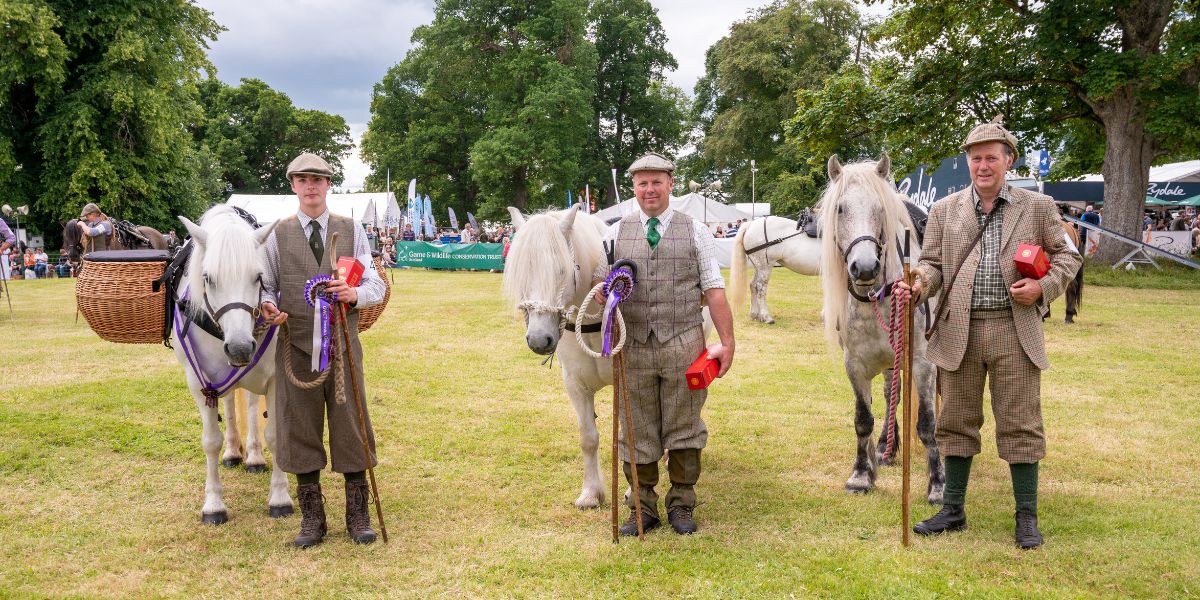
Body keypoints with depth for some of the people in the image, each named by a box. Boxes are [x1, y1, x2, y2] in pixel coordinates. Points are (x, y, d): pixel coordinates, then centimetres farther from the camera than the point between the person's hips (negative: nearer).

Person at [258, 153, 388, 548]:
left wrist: (355, 294, -19)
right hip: (296, 346, 0)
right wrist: (269, 306, -15)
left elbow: (376, 286, 2)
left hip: (343, 344, 0)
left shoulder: (352, 231, 6)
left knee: (350, 426, 5)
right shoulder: (278, 234, 5)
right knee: (299, 429, 5)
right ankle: (312, 519, 19)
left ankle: (358, 516, 18)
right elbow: (266, 285, 7)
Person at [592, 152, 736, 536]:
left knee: (684, 427, 6)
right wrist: (602, 292, -13)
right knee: (638, 429, 7)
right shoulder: (616, 233, 9)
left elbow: (714, 291, 1)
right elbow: (599, 279, 12)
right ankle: (642, 509, 19)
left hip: (683, 345, -1)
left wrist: (727, 342, -5)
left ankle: (681, 505, 20)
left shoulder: (696, 231, 5)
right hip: (634, 345, 2)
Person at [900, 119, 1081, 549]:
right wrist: (921, 283, -14)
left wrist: (1043, 286, -9)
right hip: (959, 331, 2)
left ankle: (1026, 517, 15)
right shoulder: (944, 210, 9)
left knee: (1020, 425, 3)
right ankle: (953, 510, 21)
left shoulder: (1038, 207, 6)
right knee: (956, 422, 9)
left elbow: (1066, 256, 10)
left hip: (1015, 330, -2)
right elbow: (933, 262, 8)